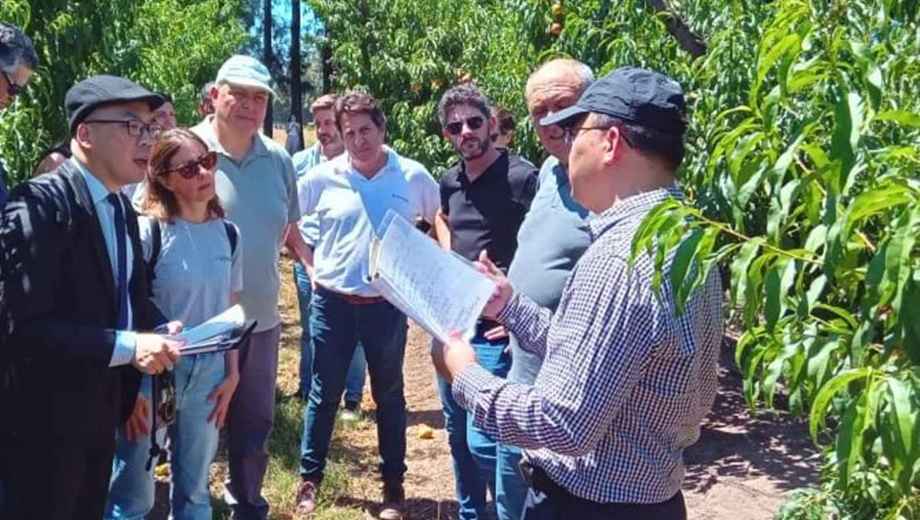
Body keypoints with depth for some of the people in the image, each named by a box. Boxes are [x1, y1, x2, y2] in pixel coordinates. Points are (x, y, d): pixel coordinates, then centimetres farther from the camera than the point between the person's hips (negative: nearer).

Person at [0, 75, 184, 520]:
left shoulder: (122, 207, 8)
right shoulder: (40, 203, -22)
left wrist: (159, 329, -6)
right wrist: (127, 346, -30)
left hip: (103, 408, 8)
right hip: (50, 417, -8)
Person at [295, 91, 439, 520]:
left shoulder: (414, 176, -4)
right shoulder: (323, 177, -4)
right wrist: (308, 265, 3)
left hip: (388, 304, 0)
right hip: (332, 303, 0)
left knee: (389, 396, 12)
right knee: (324, 394, 11)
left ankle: (393, 483, 27)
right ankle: (310, 478, 27)